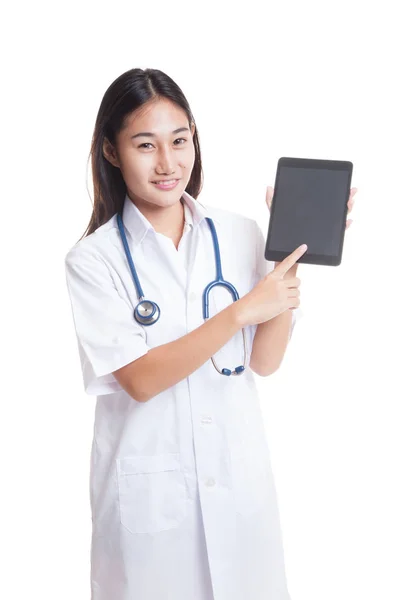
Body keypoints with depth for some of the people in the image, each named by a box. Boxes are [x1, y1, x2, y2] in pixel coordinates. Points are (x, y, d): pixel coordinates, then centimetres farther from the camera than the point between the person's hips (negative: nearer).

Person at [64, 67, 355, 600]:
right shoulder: (93, 259, -11)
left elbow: (265, 361, -4)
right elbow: (140, 380, -17)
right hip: (148, 489, -2)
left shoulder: (239, 234, -4)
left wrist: (293, 254, -14)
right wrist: (242, 311, -24)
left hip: (240, 473, 3)